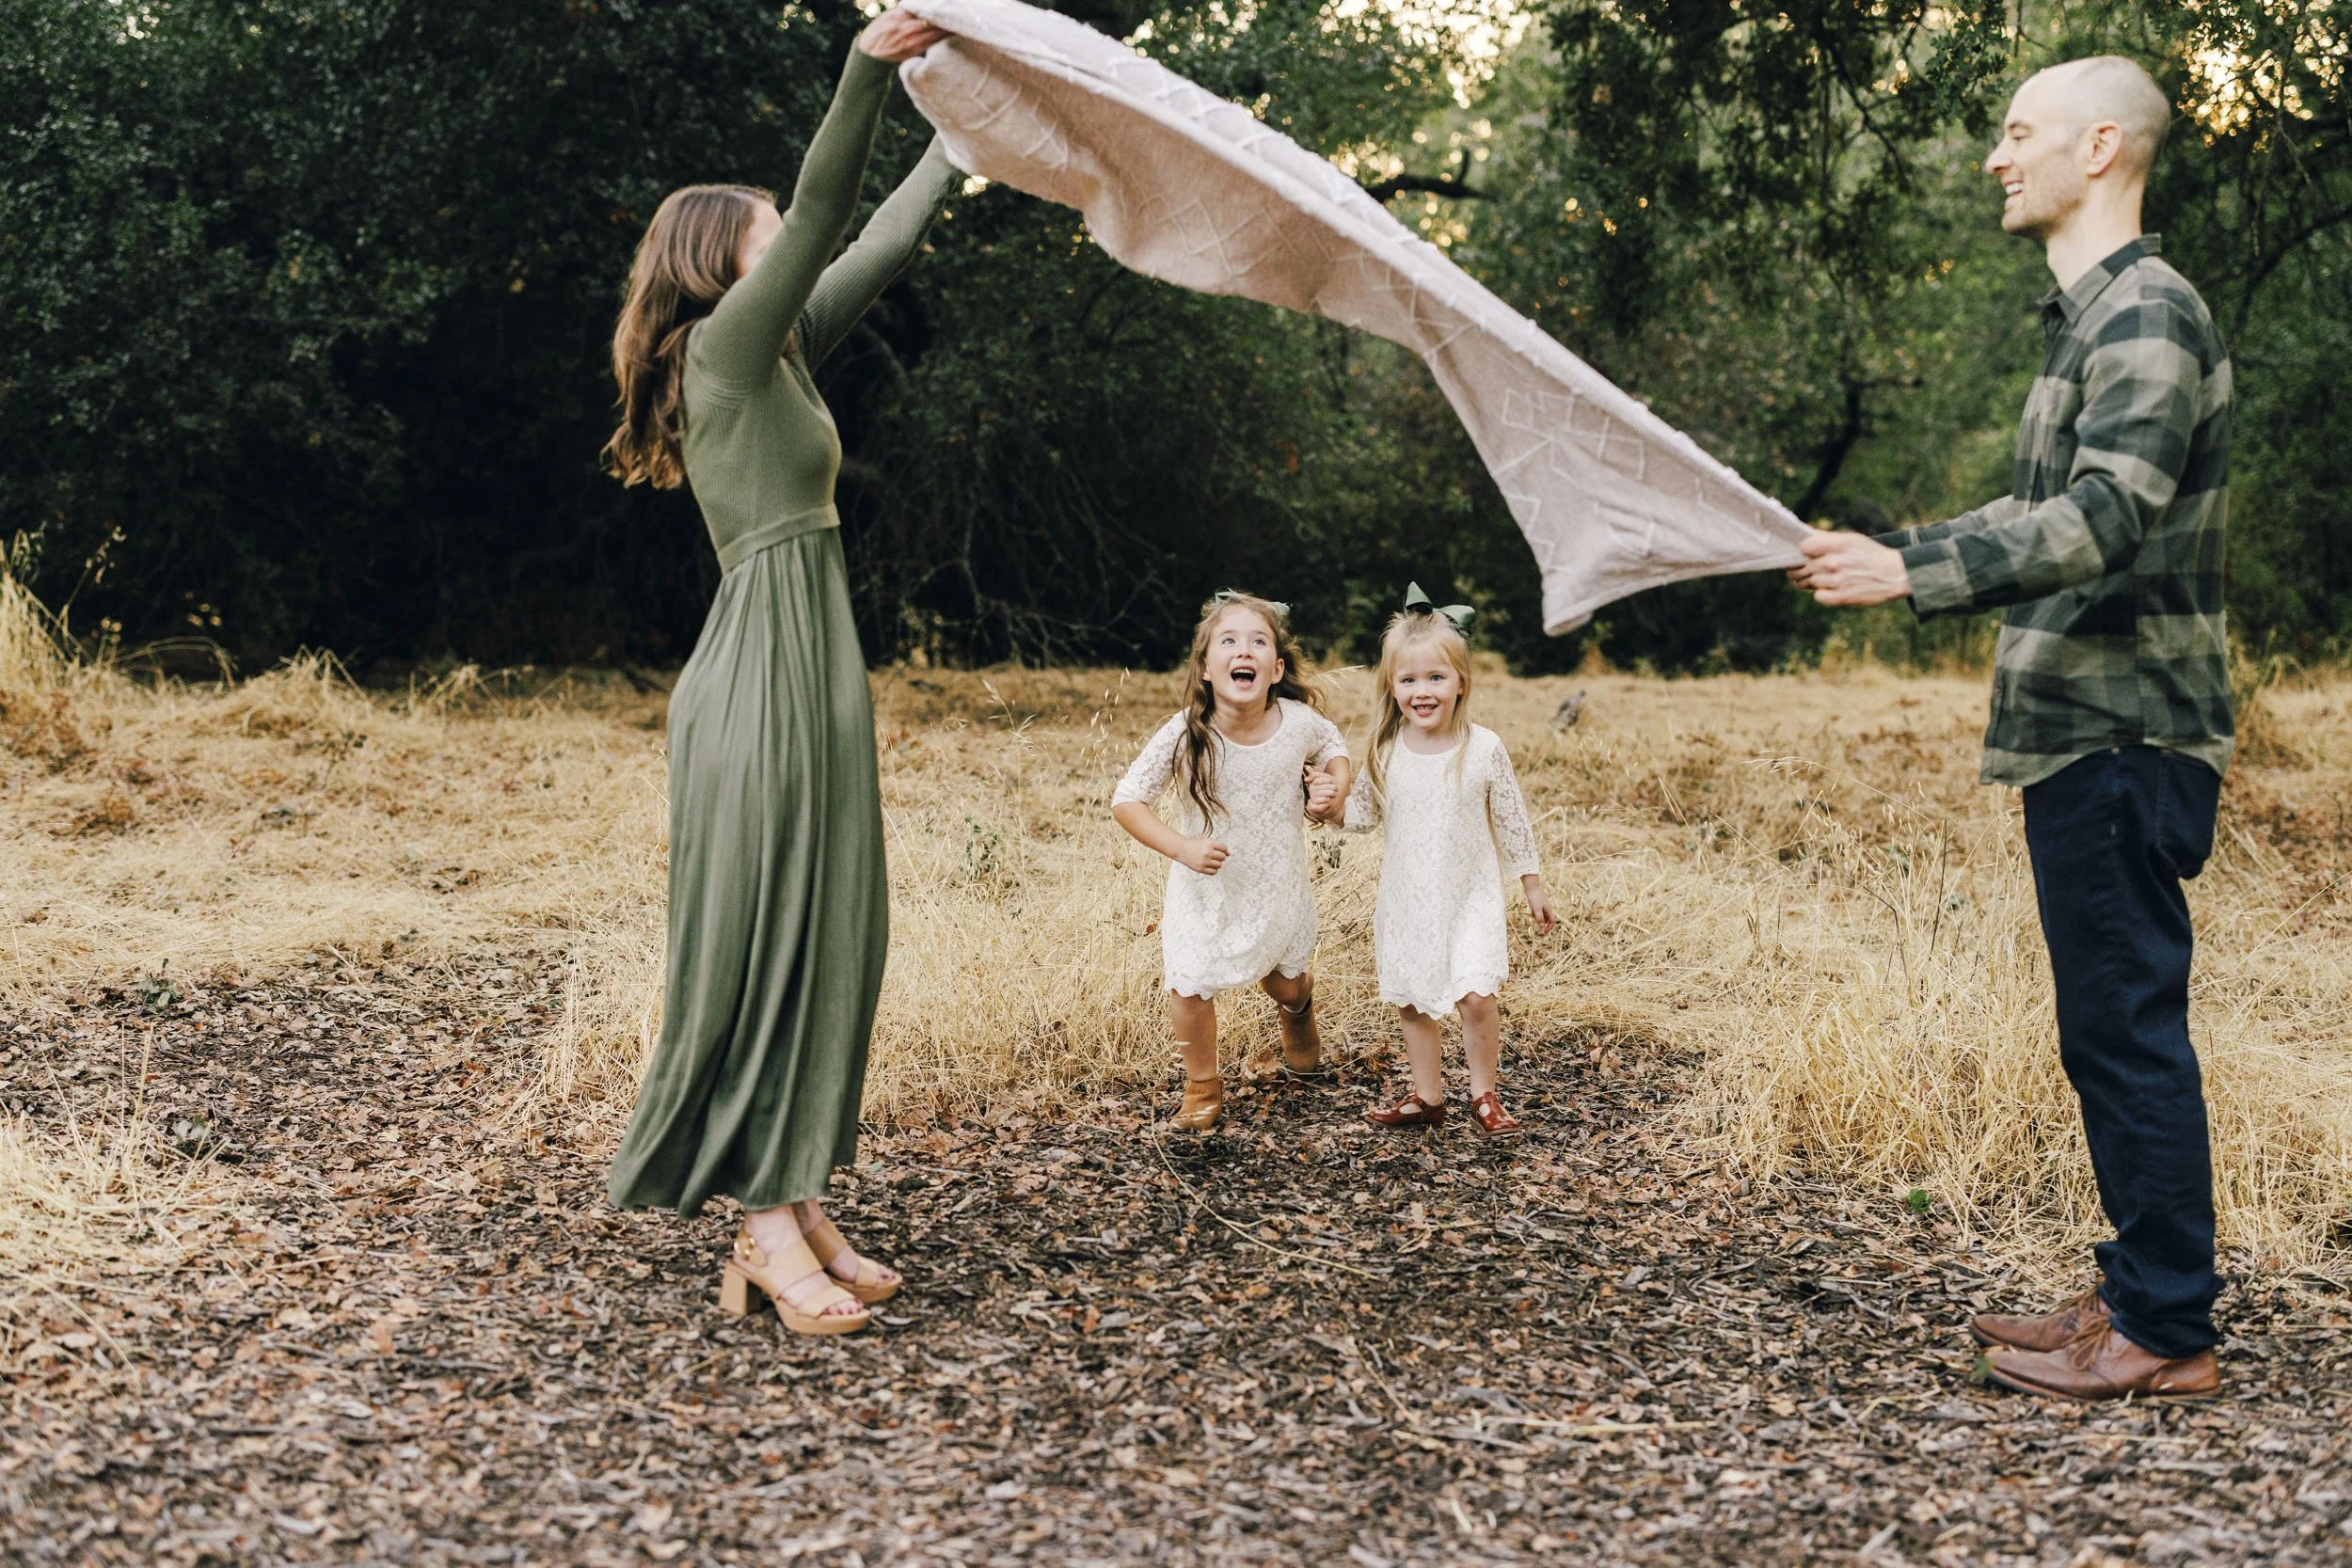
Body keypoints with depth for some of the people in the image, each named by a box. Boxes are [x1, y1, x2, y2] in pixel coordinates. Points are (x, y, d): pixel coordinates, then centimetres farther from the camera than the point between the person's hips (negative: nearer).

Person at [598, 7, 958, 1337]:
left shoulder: (779, 357, 18)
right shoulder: (725, 344, -5)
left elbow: (875, 249, 24)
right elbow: (821, 220, -16)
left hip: (817, 669, 9)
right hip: (768, 668, -9)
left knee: (830, 936, 7)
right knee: (766, 940, -6)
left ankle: (801, 1210, 12)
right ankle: (769, 1228, -2)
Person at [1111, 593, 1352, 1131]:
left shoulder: (1300, 722, -21)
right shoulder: (1184, 735, -27)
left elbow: (1335, 749, 3)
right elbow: (1126, 800, -19)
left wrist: (1333, 786, -18)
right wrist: (1181, 847, -31)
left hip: (1279, 881, 2)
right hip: (1208, 887, -2)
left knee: (1285, 980, 21)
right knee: (1189, 987, -6)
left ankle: (1298, 1013, 60)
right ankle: (1203, 1088, 22)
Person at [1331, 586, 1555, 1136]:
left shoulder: (1484, 748, -10)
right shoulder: (1386, 752, -5)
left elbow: (1511, 820, 0)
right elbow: (1362, 816, 7)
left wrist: (1532, 884, 5)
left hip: (1470, 896, -3)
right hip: (1405, 900, 3)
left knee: (1476, 996, -14)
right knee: (1411, 1003, 10)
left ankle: (1485, 1095, 8)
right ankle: (1428, 1096, 28)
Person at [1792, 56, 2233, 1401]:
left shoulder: (2148, 313, -13)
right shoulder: (2093, 317, 19)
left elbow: (2107, 518, -25)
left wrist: (1915, 568, -29)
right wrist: (1921, 563, 24)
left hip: (2123, 738, -10)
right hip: (2085, 732, 10)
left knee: (2128, 1025, -5)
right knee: (2111, 1026, 14)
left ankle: (2167, 1333, 4)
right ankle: (2139, 1293, 24)